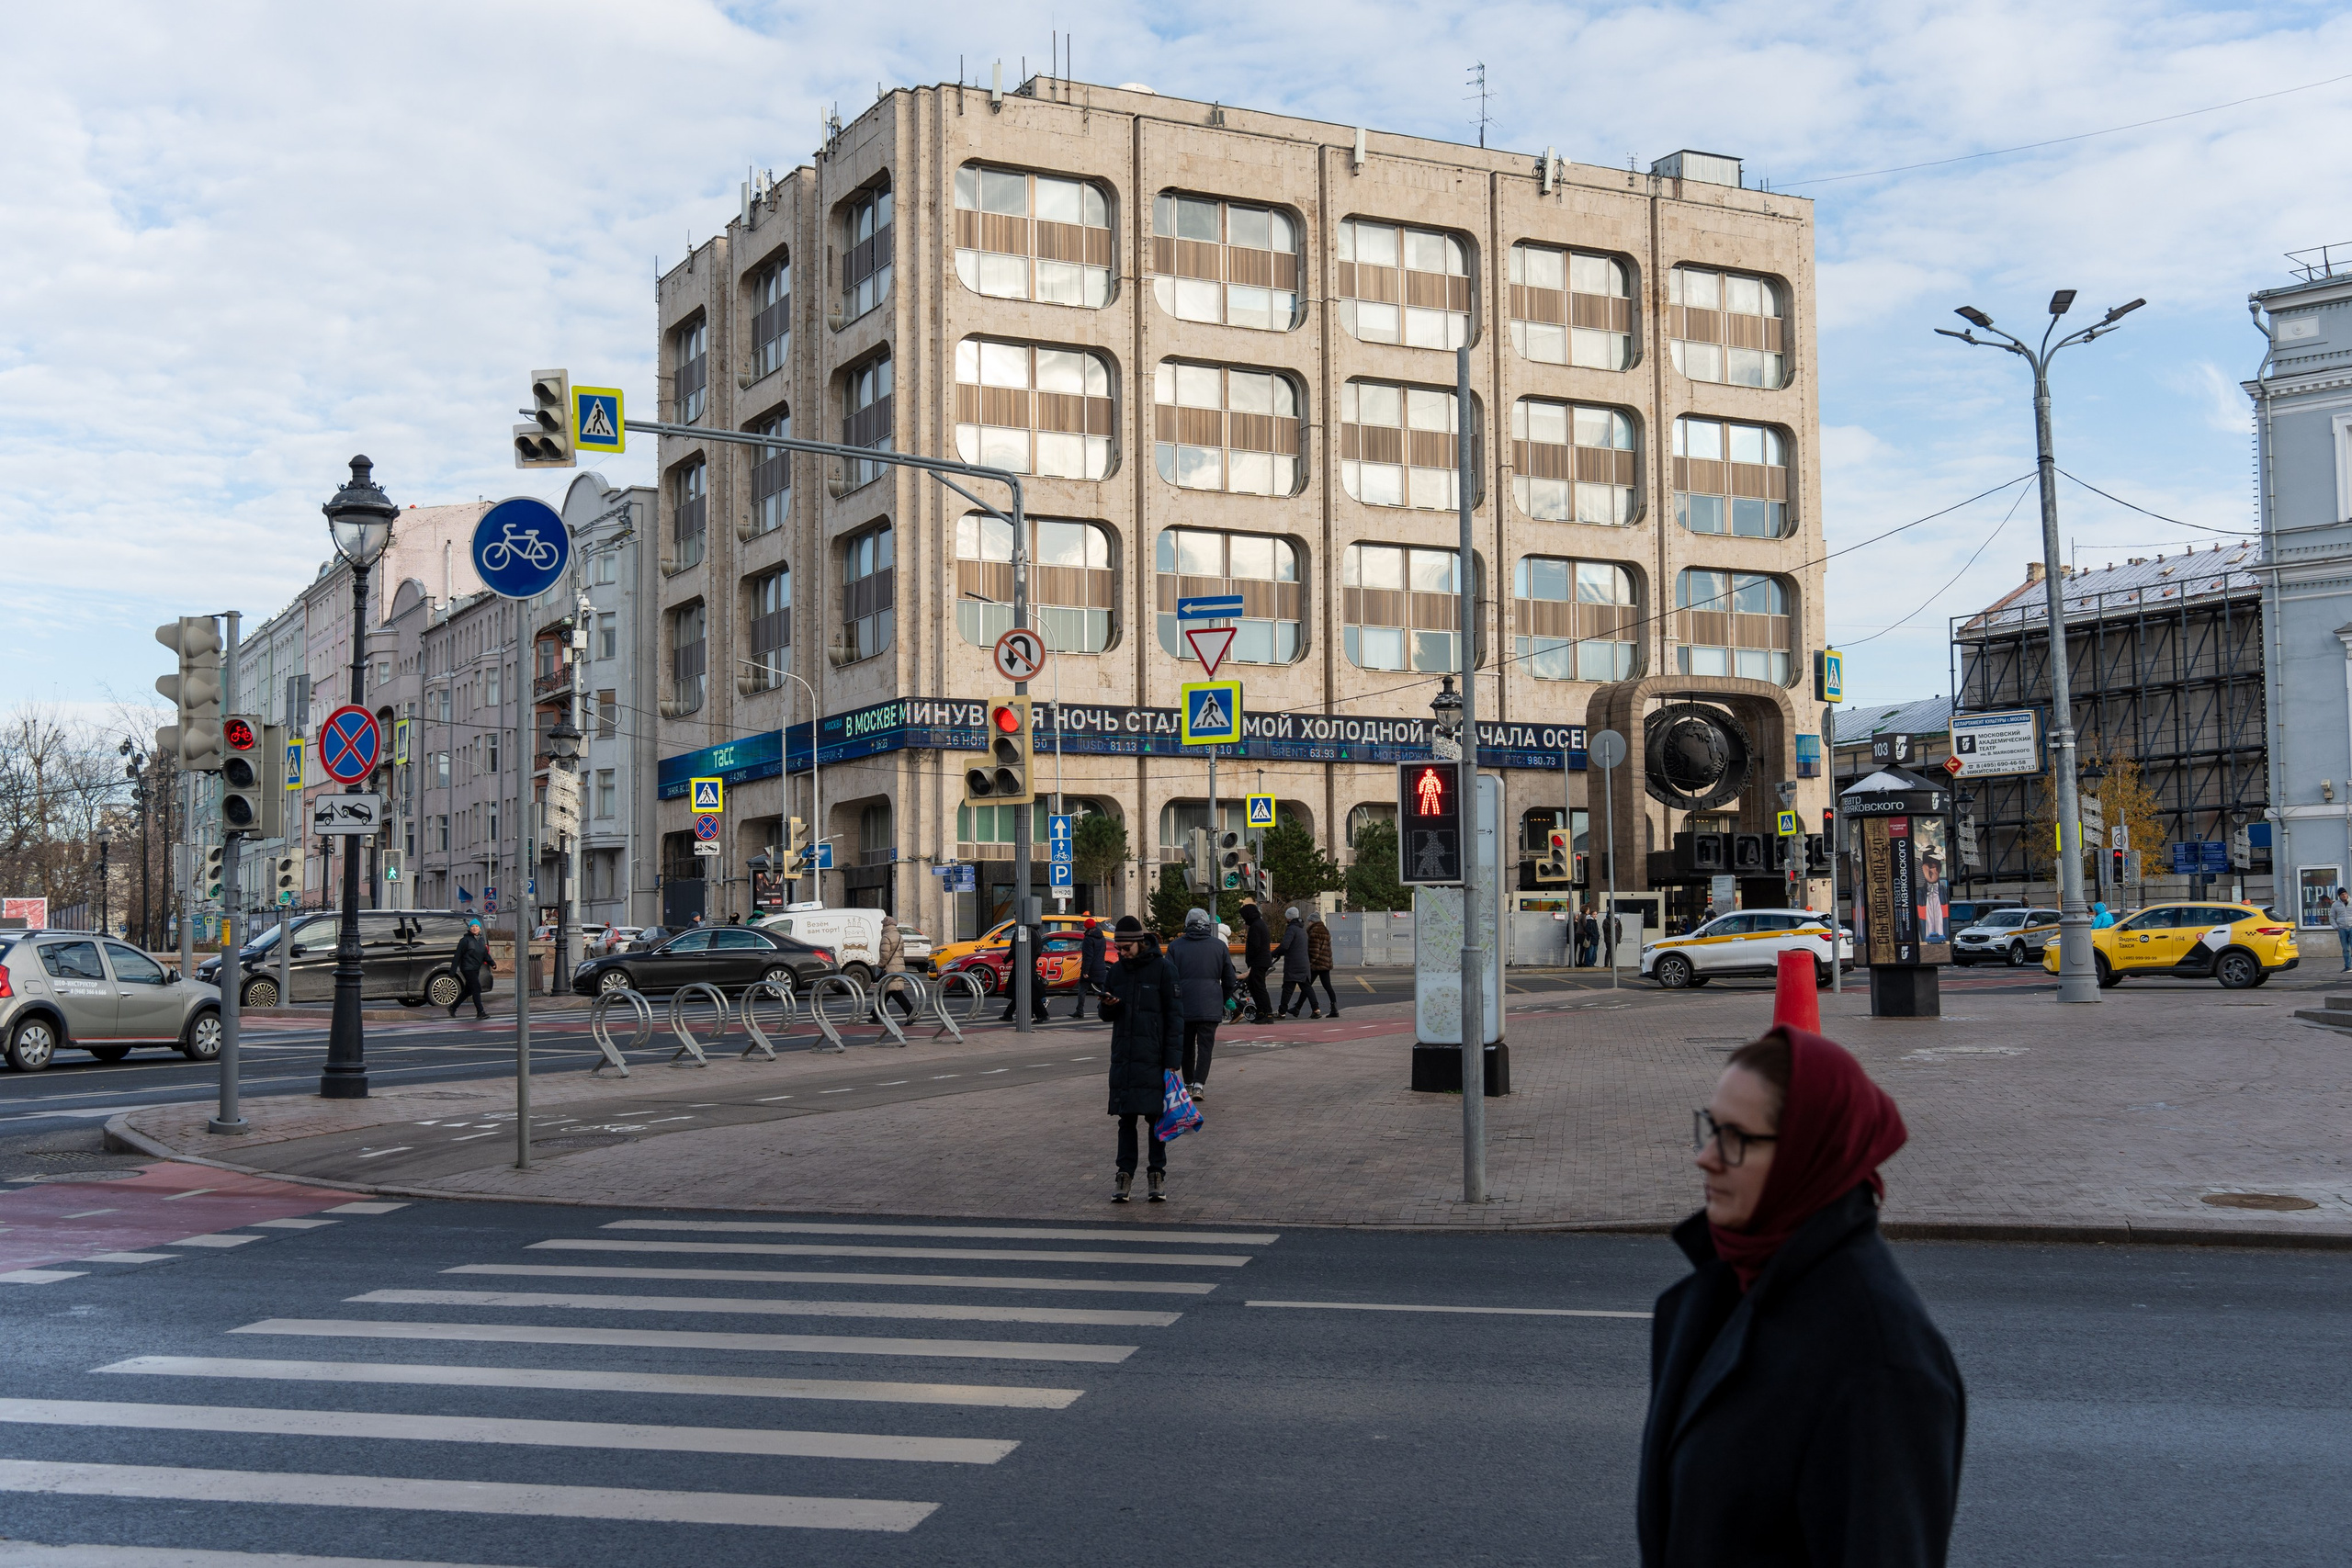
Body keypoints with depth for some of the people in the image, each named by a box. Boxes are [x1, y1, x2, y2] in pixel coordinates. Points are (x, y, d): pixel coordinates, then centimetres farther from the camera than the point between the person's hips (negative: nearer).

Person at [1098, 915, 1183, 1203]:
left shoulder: (1163, 968, -5)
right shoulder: (1116, 971, 9)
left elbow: (1175, 1016, -5)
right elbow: (1108, 1016, 18)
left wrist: (1173, 1061, -10)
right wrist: (1108, 1005, -7)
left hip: (1154, 1058, -4)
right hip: (1123, 1058, 4)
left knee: (1156, 1118, 1)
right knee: (1126, 1118, 4)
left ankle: (1157, 1174, 10)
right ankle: (1125, 1175, 8)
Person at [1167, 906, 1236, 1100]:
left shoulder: (1175, 946, 2)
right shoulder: (1219, 946, 4)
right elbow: (1230, 980, 7)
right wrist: (1223, 1001, 21)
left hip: (1183, 1004, 1)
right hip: (1210, 1007, -1)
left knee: (1186, 1046, 15)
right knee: (1205, 1046, 1)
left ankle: (1188, 1083, 23)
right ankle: (1199, 1085, -13)